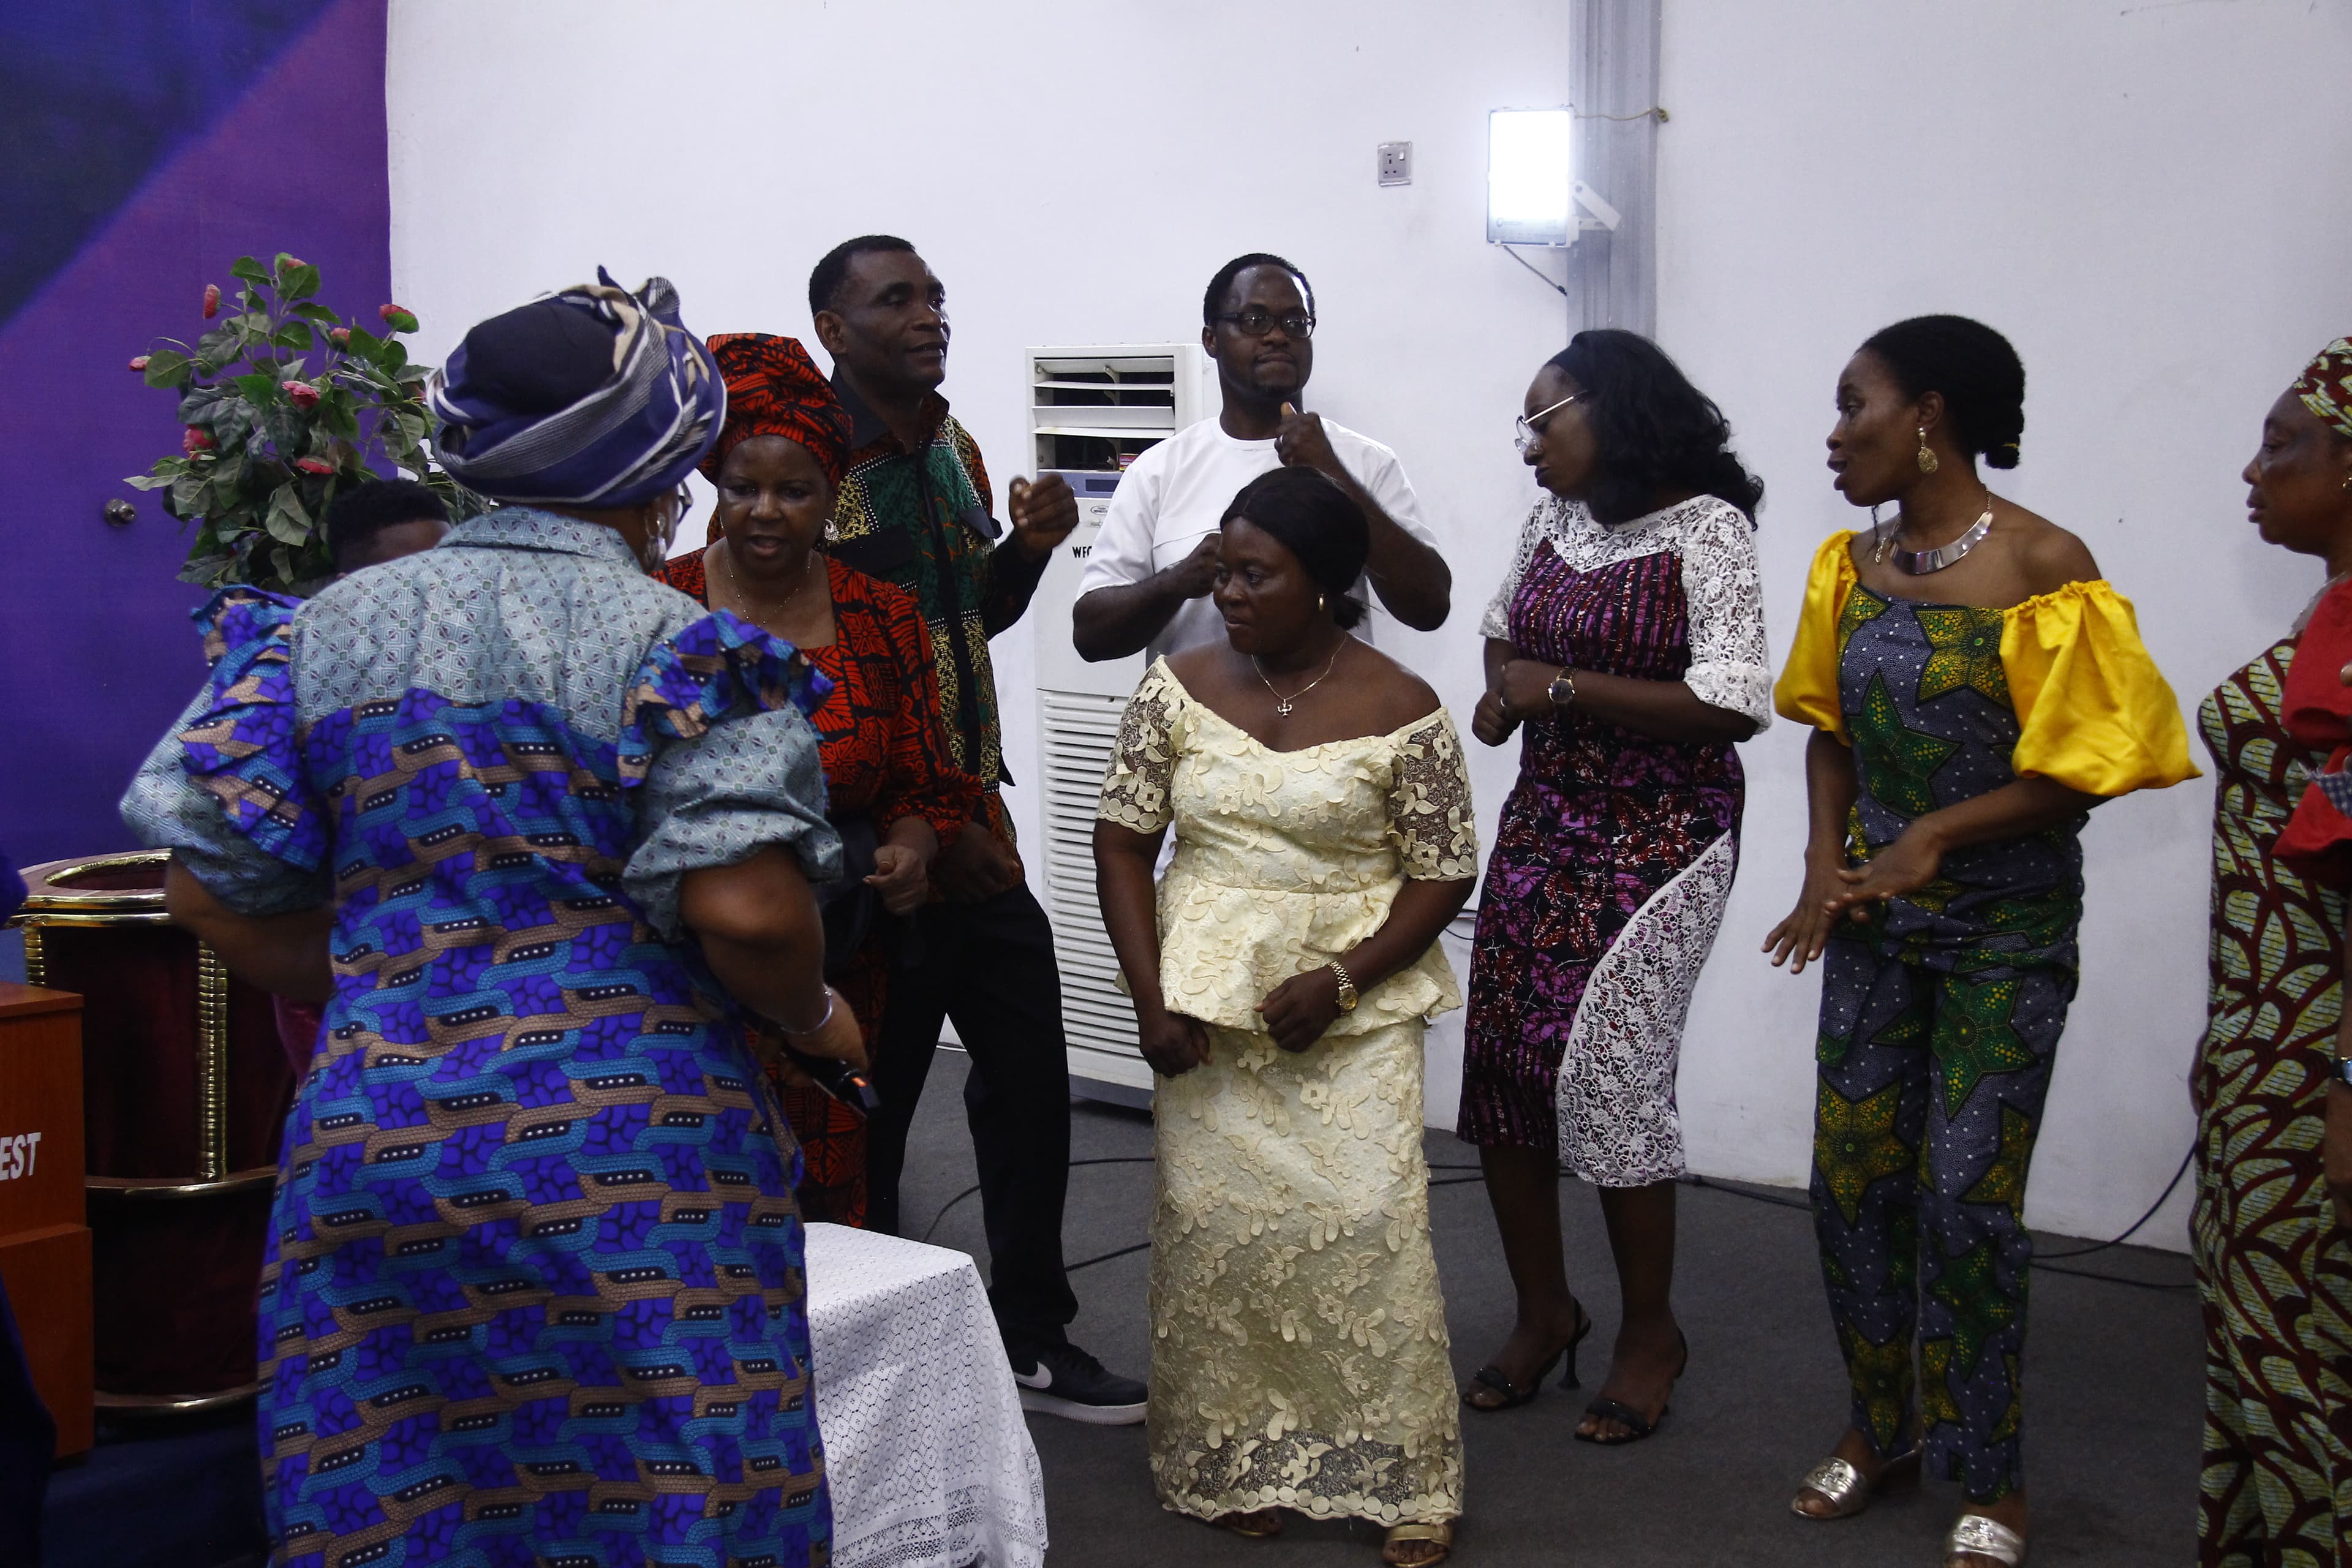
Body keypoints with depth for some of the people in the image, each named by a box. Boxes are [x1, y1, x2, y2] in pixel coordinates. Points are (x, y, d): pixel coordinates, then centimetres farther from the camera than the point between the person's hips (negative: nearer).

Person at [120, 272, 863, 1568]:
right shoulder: (680, 646, -6)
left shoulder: (325, 627, 8)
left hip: (369, 1145, 4)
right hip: (633, 1156, -4)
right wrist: (813, 1017, 4)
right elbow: (744, 912, -16)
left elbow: (212, 891, 5)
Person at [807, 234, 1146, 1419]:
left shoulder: (954, 451, 11)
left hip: (976, 827, 8)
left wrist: (1028, 546, 2)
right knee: (868, 1106, 5)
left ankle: (1031, 1338, 28)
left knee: (1030, 1083, 13)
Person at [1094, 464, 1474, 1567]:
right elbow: (1122, 844, 4)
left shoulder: (1400, 711, -7)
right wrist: (1151, 999, -5)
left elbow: (1445, 874, -2)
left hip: (1354, 1010, -2)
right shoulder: (1181, 688, 1)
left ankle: (1402, 1476, 7)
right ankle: (1239, 1463, 19)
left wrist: (1342, 980, -15)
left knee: (1365, 1221, -8)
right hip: (1206, 1006, 3)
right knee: (1217, 1226, 2)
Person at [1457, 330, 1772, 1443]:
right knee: (1499, 1060, 5)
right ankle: (1543, 1311, 24)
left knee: (1609, 1070, -7)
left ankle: (1649, 1331, 15)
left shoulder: (1705, 529, -12)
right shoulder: (1552, 521, 9)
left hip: (1660, 839, -7)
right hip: (1543, 819, 7)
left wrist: (1564, 688, -17)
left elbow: (1734, 705, -19)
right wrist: (1503, 688, 5)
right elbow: (1503, 627, 28)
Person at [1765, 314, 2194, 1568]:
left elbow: (2090, 763, -13)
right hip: (1874, 913, 6)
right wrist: (1826, 860, 0)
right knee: (1852, 1178, 9)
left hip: (2006, 925, -5)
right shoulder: (1853, 563, 4)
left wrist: (1936, 836, -16)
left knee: (1967, 1193, -4)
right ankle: (1881, 1429, 28)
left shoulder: (2042, 564, -15)